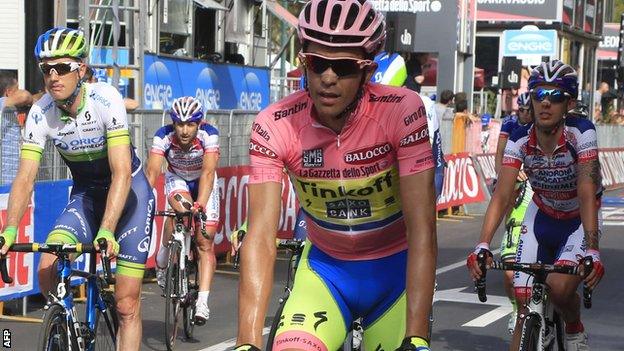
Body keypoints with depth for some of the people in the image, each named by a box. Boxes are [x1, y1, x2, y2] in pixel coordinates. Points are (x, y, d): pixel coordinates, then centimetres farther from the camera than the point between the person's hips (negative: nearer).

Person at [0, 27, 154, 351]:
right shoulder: (40, 114, -16)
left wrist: (106, 232, -44)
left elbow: (121, 173, -33)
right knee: (47, 269, -20)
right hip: (85, 194, 4)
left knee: (127, 303, -8)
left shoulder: (105, 100, -28)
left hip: (130, 191, -3)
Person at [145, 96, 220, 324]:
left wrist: (200, 204, -53)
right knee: (181, 208, -34)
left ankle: (203, 301, -10)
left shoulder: (209, 134, -31)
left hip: (203, 183, 0)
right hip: (177, 179, 0)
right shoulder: (163, 136, -28)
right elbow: (152, 172, -34)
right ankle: (162, 259, -10)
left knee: (205, 242, -10)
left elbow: (208, 172, -39)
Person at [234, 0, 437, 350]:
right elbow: (261, 236, -25)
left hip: (396, 269, 0)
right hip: (325, 269, 1)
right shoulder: (275, 126, -20)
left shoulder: (402, 112, -24)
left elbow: (422, 230, -28)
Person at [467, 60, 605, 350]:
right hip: (541, 218, 3)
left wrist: (592, 252, -42)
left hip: (581, 221, -3)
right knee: (526, 305, -7)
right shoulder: (519, 140, -16)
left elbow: (587, 194, -31)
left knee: (559, 287, -27)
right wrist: (482, 245, -37)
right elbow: (501, 196, -23)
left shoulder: (581, 133, -24)